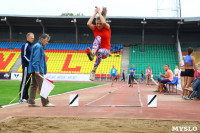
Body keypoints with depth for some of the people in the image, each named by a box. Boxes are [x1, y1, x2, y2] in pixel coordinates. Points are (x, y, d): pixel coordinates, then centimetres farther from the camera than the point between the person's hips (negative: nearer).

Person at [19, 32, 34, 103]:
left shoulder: (30, 46, 20)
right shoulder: (25, 45, -8)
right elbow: (23, 56, -16)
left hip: (30, 67, 9)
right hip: (26, 66, -9)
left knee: (28, 82, 10)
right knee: (24, 82, -9)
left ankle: (26, 97, 15)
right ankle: (21, 98, -9)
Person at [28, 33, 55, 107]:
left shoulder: (39, 46, 21)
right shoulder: (38, 47, -11)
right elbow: (36, 59, -19)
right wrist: (37, 70, -24)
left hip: (36, 70, 11)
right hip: (37, 70, -11)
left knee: (34, 85, 9)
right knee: (42, 86, -9)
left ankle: (31, 102, 11)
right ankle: (45, 102, -8)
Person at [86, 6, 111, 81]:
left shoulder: (107, 27, -1)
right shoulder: (95, 28, 4)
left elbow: (104, 22, -26)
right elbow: (88, 24, -19)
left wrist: (99, 12, -15)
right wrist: (95, 13, -12)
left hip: (106, 51, -1)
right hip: (96, 48, 1)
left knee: (100, 52, -41)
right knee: (98, 37, -31)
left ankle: (93, 72, -41)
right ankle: (92, 53, -62)